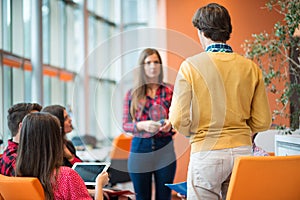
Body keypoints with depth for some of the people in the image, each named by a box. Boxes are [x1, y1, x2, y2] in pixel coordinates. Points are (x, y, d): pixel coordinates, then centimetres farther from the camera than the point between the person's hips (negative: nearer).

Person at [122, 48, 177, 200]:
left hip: (164, 149, 0)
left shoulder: (170, 91, 5)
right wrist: (142, 125, -15)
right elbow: (125, 125, 4)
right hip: (140, 149, 0)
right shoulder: (132, 94, 5)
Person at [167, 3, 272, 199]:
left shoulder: (191, 66, -7)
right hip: (242, 151, 4)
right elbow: (263, 122, 3)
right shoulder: (251, 68, 1)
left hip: (206, 153, -3)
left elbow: (179, 121, -10)